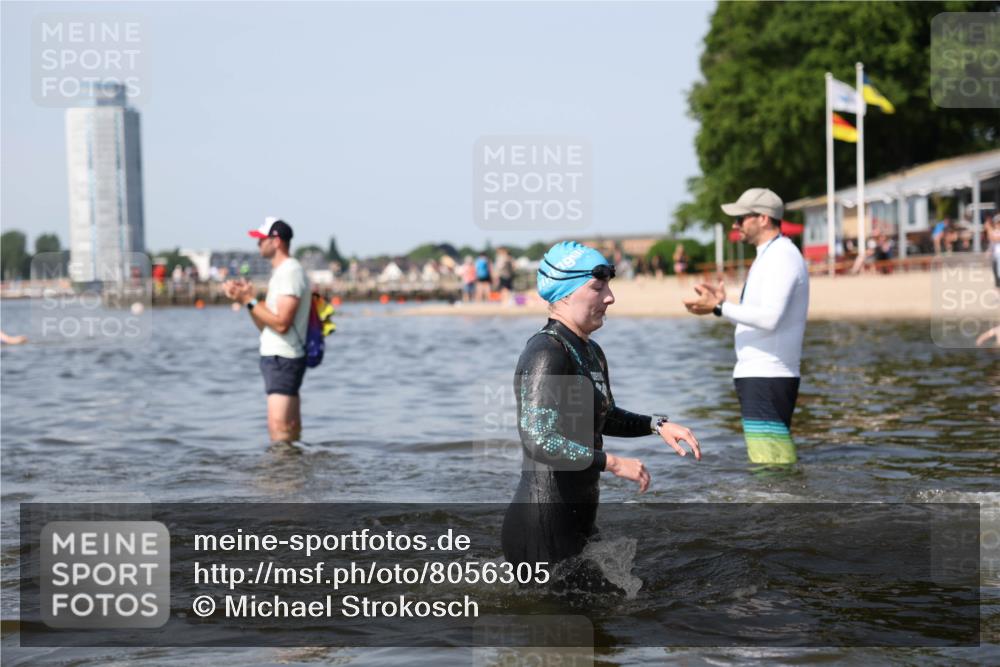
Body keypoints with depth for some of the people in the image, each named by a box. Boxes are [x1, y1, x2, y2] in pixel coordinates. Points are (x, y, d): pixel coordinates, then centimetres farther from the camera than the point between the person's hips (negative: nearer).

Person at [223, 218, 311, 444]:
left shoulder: (290, 272, -14)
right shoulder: (280, 272, 18)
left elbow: (281, 323, -22)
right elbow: (266, 325, 16)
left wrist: (250, 300, -16)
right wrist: (246, 297, 4)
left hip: (283, 359, -11)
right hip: (277, 358, 11)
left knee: (279, 429, -14)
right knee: (291, 429, 12)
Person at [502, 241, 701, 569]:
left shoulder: (590, 352, 12)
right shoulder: (546, 353, -18)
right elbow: (538, 441, -28)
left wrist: (658, 425, 13)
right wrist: (614, 463, -26)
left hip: (578, 518, 10)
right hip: (544, 526, -10)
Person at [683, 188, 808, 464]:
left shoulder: (782, 257, -13)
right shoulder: (769, 256, 19)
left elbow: (770, 318, -24)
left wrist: (719, 308, -22)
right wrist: (723, 302, 16)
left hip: (768, 377, -11)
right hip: (757, 374, 11)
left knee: (770, 461, -13)